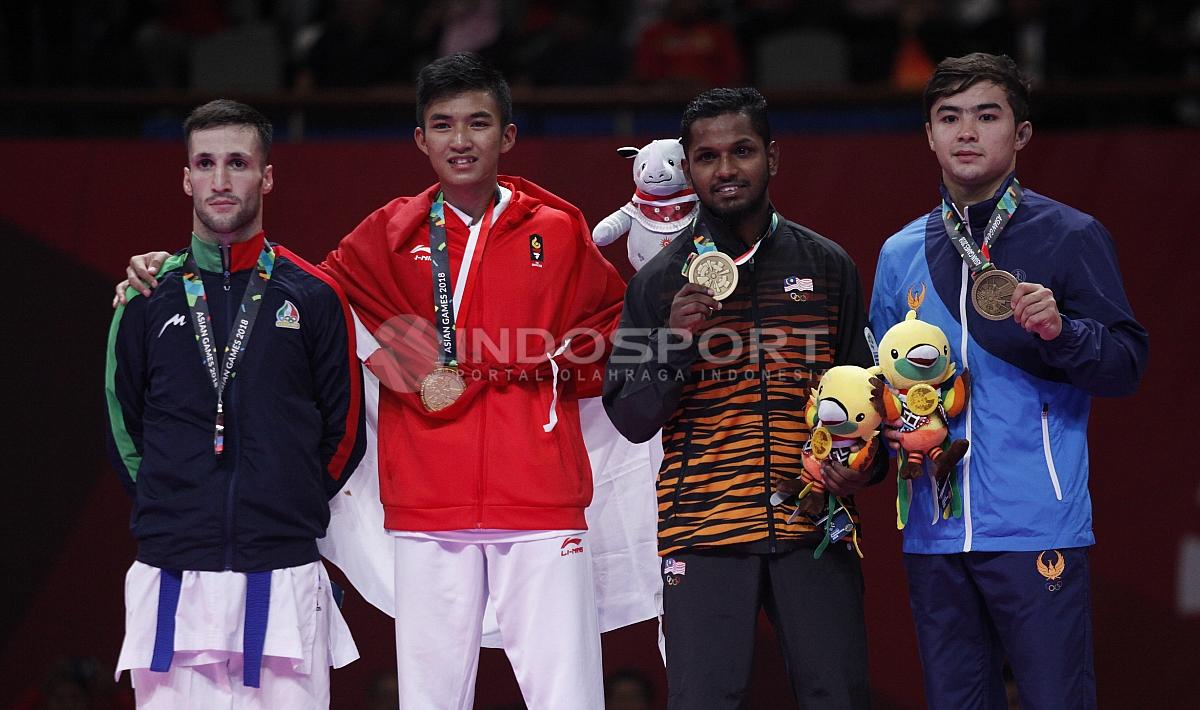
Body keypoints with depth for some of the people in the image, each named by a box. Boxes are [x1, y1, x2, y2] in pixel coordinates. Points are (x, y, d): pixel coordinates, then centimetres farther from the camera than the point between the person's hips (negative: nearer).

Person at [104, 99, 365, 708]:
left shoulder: (314, 297, 5)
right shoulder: (147, 298, 9)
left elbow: (344, 429, 10)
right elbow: (121, 426, 16)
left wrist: (292, 510, 9)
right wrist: (171, 506, 10)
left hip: (283, 577, -1)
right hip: (172, 578, 1)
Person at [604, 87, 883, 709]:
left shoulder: (828, 267, 10)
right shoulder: (659, 281, 7)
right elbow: (631, 420, 5)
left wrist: (867, 464, -3)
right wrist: (674, 341, -12)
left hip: (813, 526, 1)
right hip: (703, 532, -1)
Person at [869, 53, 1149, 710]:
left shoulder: (1071, 237, 0)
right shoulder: (902, 254, 14)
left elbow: (1127, 364, -4)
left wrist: (1061, 330, -21)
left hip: (1038, 529, -4)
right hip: (934, 532, 4)